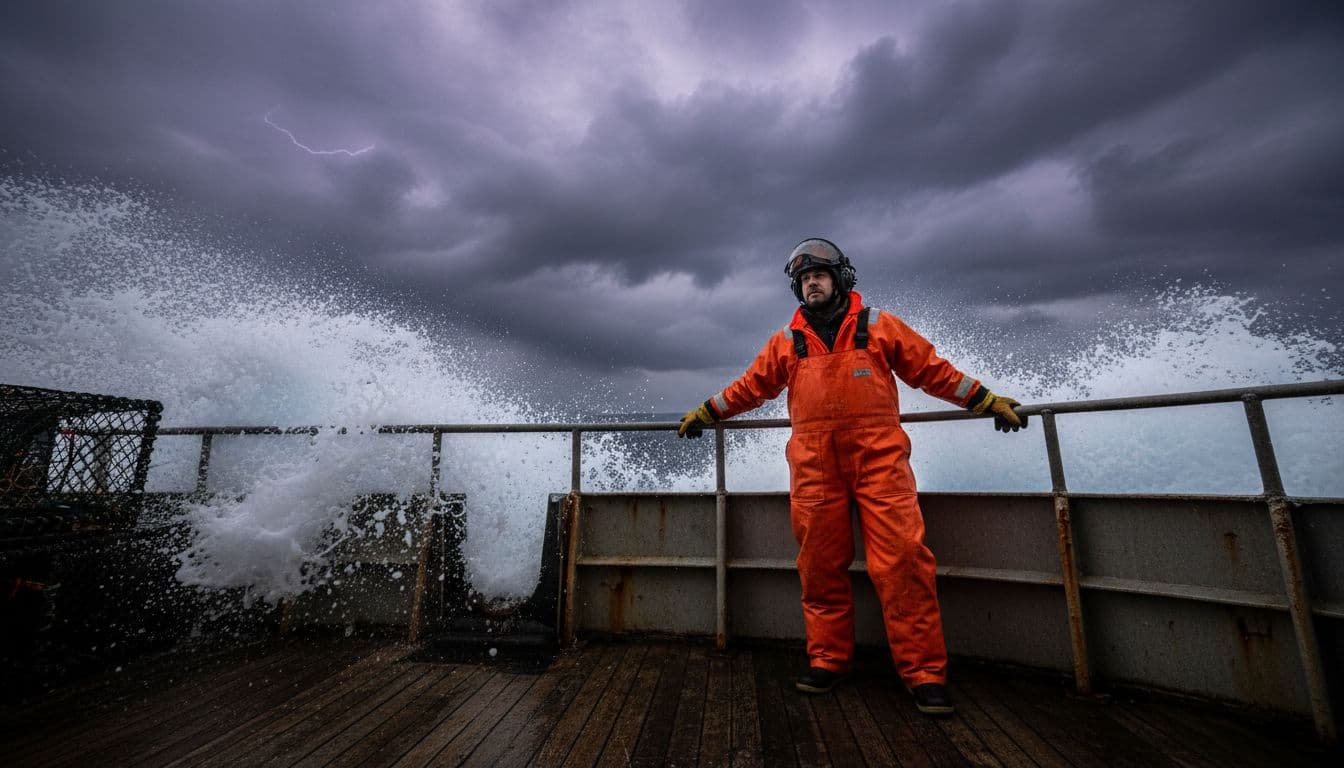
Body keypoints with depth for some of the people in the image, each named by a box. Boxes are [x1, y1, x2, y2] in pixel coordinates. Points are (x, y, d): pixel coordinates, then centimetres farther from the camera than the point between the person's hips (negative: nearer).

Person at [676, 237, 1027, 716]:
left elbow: (933, 370, 15)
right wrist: (706, 413, 22)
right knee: (821, 566, 5)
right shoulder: (787, 342, 14)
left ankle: (924, 672, 9)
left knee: (901, 561, -6)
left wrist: (987, 400, 14)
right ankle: (828, 661, 20)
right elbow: (751, 386, 21)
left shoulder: (879, 327, 11)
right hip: (814, 465, 2)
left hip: (879, 458, -1)